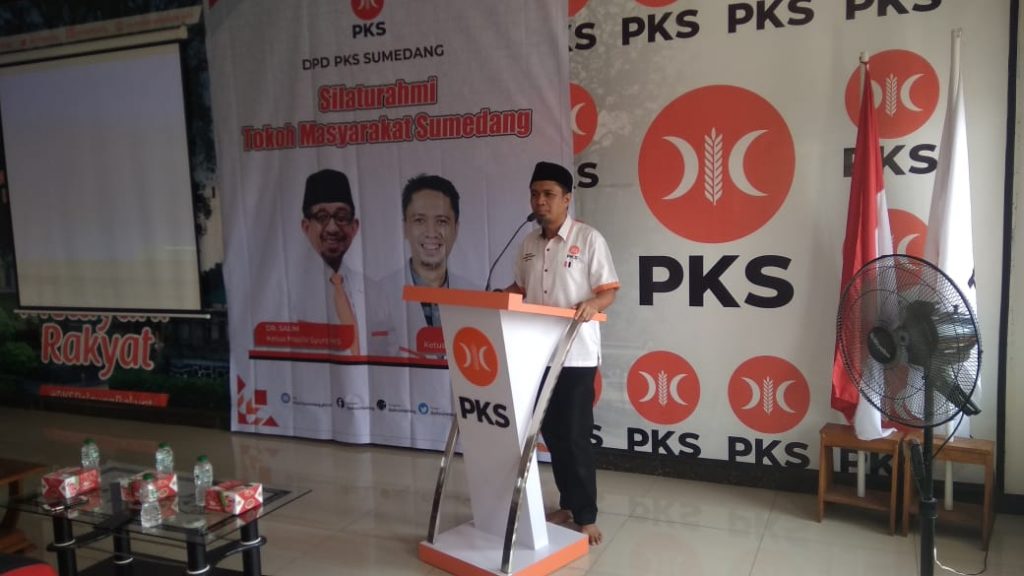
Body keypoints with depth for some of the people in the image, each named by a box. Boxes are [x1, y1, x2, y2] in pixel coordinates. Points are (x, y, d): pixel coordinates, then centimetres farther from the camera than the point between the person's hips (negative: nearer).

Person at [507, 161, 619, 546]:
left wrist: (592, 304, -28)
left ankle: (586, 516, 12)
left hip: (576, 354, -6)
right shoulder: (528, 244, 10)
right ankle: (567, 504, 29)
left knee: (576, 435, -1)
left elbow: (609, 291, -7)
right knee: (551, 432, 13)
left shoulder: (588, 238, -7)